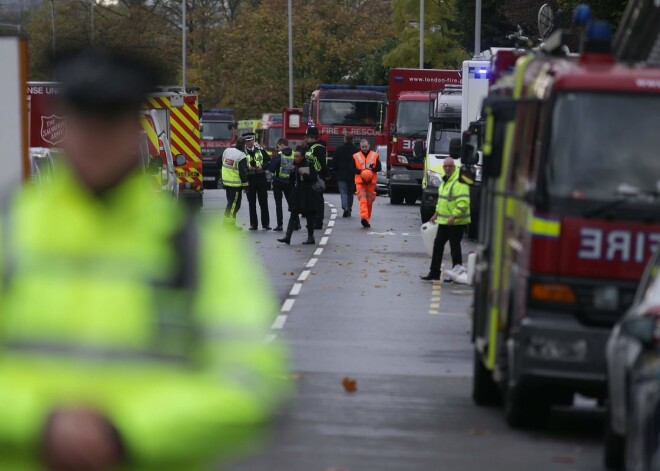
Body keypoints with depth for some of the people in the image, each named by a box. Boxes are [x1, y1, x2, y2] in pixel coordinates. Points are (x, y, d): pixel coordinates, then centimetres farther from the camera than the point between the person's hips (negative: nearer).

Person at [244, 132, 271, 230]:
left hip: (261, 179, 1)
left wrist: (262, 167, -11)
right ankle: (253, 224, 9)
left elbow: (269, 161, 6)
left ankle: (266, 223, 10)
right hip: (249, 180, -1)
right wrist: (247, 168, -21)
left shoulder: (260, 150, 5)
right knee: (252, 203, 3)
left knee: (263, 202, 4)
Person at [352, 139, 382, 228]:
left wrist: (372, 169, -17)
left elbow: (379, 167, 2)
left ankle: (367, 220, 17)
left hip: (371, 182, 1)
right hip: (360, 182, -1)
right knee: (363, 200, -17)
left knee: (369, 202, 6)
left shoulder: (375, 155, 6)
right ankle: (364, 217, -30)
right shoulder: (356, 156, 6)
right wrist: (361, 171, -14)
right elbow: (352, 169, 3)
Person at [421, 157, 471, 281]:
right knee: (438, 244, 11)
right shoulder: (445, 180, 14)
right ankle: (434, 273, 17)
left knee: (454, 247, -3)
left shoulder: (459, 182, -18)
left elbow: (463, 202, -26)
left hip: (456, 222, -10)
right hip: (444, 221, 10)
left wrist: (454, 216, -31)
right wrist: (436, 213, 25)